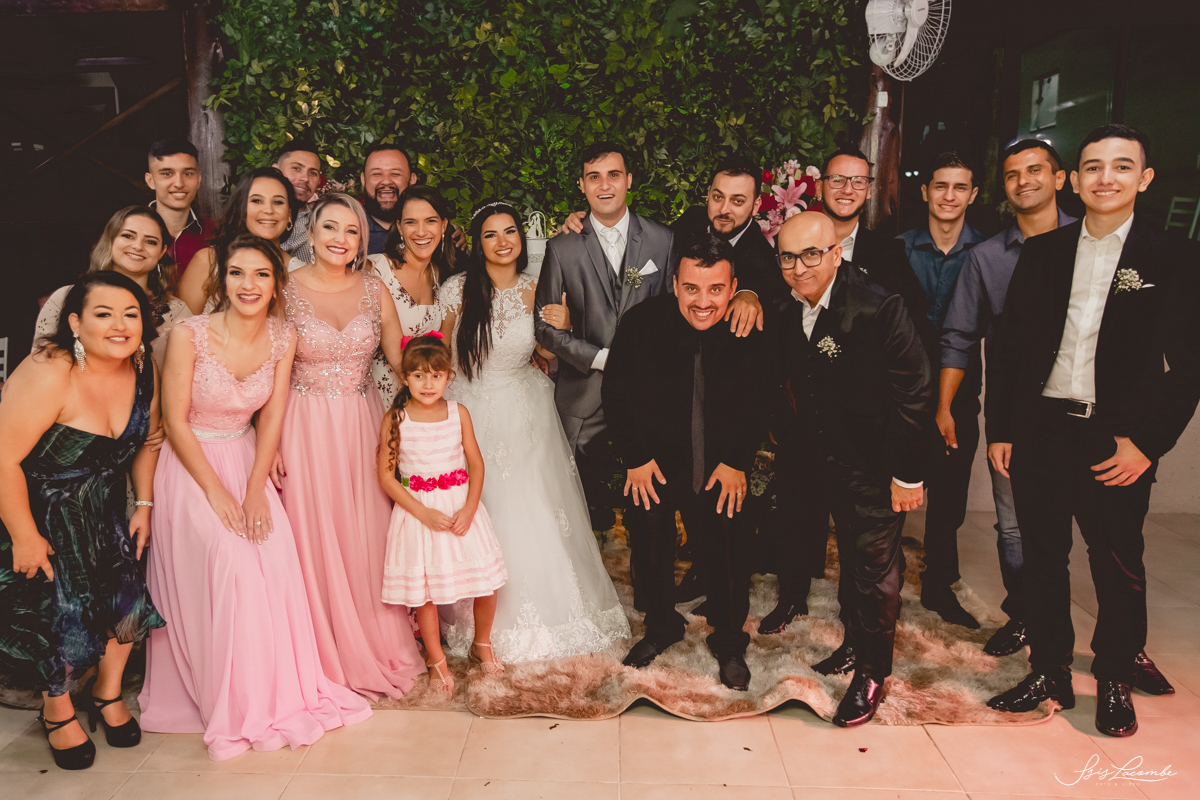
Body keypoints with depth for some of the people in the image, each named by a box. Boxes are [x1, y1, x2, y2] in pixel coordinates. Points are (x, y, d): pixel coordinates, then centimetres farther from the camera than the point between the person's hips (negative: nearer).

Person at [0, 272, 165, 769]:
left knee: (126, 596, 1)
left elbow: (146, 442, 8)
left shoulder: (142, 373, -8)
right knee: (58, 612, -3)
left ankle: (107, 695, 29)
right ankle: (58, 712, 27)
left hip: (102, 510, 6)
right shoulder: (48, 375, -28)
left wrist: (144, 505, 5)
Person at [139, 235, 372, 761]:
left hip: (246, 460, 4)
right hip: (191, 463, -3)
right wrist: (216, 491, -16)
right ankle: (234, 702, -1)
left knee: (276, 557, -13)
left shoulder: (283, 338, -5)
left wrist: (255, 489, -10)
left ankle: (281, 688, 4)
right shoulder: (190, 335, -16)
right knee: (228, 561, -18)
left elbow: (271, 419, -2)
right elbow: (176, 421, -12)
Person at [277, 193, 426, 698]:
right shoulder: (286, 290, -6)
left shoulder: (374, 288, 3)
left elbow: (400, 359, 8)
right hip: (306, 426, -3)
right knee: (314, 537, 4)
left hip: (363, 426, 3)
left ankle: (375, 646, 27)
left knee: (367, 535, 9)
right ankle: (325, 654, 22)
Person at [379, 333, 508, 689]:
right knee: (423, 589, 6)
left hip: (461, 507, 2)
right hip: (417, 511, -2)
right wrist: (424, 513, -15)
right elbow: (386, 475, -8)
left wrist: (469, 509, -13)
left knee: (487, 583, 4)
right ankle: (437, 659, 30)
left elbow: (476, 464, 1)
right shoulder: (395, 419, -8)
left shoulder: (458, 413, -2)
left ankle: (482, 644, 32)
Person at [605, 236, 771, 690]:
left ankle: (729, 643, 35)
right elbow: (616, 394, -6)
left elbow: (758, 405, -2)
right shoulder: (642, 323, -18)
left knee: (727, 557, 7)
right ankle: (661, 627, 46)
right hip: (651, 463, 1)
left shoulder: (751, 333, -17)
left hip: (721, 466, 0)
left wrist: (738, 461, -6)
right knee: (649, 550, 18)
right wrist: (635, 457, -7)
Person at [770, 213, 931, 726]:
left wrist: (908, 473, -19)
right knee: (850, 559, 21)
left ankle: (872, 673, 23)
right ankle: (854, 645, 41)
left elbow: (914, 391, -20)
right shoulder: (785, 313, -2)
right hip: (827, 462, 6)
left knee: (874, 567, 5)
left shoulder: (878, 308, -23)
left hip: (876, 467, -6)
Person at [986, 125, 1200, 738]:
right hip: (1040, 431, 3)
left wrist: (1148, 441, -9)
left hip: (1118, 444, -2)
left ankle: (1115, 683, 26)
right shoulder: (1041, 253, 8)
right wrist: (1000, 429, 4)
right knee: (1041, 559, 10)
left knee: (1119, 567, 7)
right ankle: (1050, 671, 26)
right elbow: (1009, 346, 8)